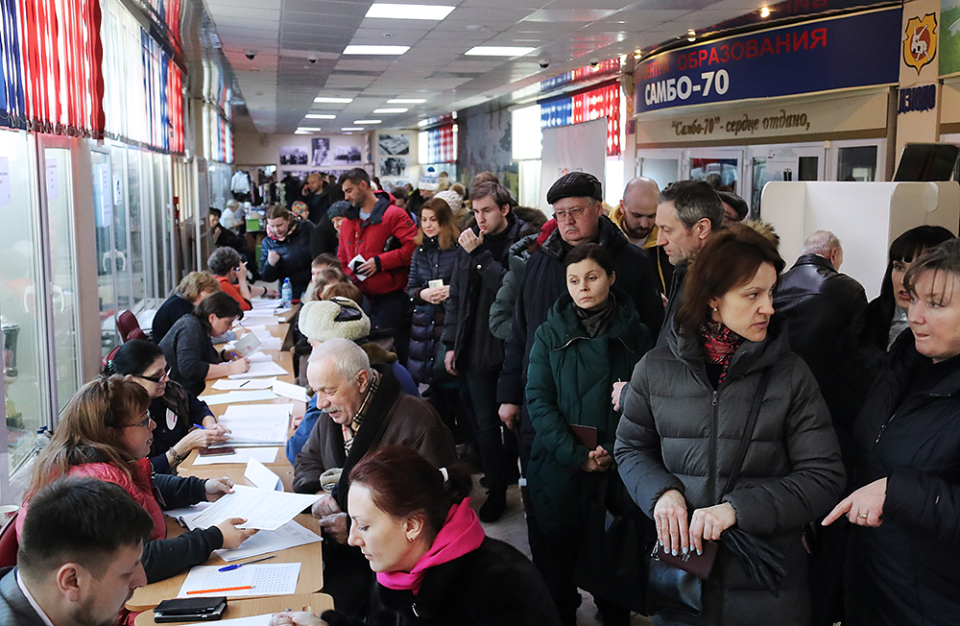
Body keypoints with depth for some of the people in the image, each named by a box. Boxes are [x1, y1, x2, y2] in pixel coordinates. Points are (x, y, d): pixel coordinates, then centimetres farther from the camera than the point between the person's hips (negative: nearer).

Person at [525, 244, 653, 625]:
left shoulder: (636, 336, 1)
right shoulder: (550, 334, 1)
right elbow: (538, 400, -5)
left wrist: (613, 450, -14)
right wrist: (575, 454, -15)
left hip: (618, 471, 0)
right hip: (559, 470, 0)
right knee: (556, 558, 10)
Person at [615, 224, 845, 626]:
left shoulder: (791, 375, -4)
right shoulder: (656, 369, -1)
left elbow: (823, 477, -6)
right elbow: (631, 447, 10)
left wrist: (737, 508, -18)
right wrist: (662, 491, -10)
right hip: (680, 569, 1)